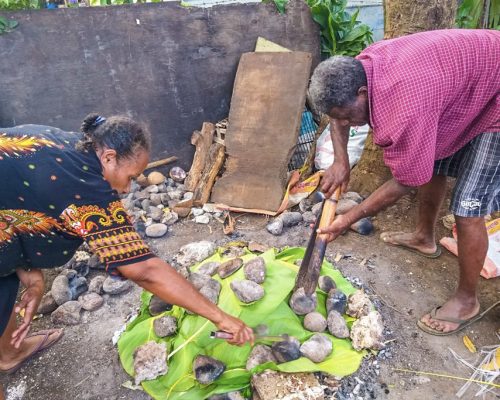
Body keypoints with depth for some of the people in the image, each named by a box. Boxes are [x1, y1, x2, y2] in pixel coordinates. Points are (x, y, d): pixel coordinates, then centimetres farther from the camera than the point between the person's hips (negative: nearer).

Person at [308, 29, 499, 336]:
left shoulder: (406, 106, -40)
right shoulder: (360, 69, -15)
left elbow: (405, 182, -27)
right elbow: (337, 108, 3)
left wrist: (350, 219, -19)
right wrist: (341, 161, -13)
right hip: (468, 80, 9)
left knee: (468, 209, -9)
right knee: (432, 164, 18)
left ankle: (468, 301, 10)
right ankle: (425, 237, 41)